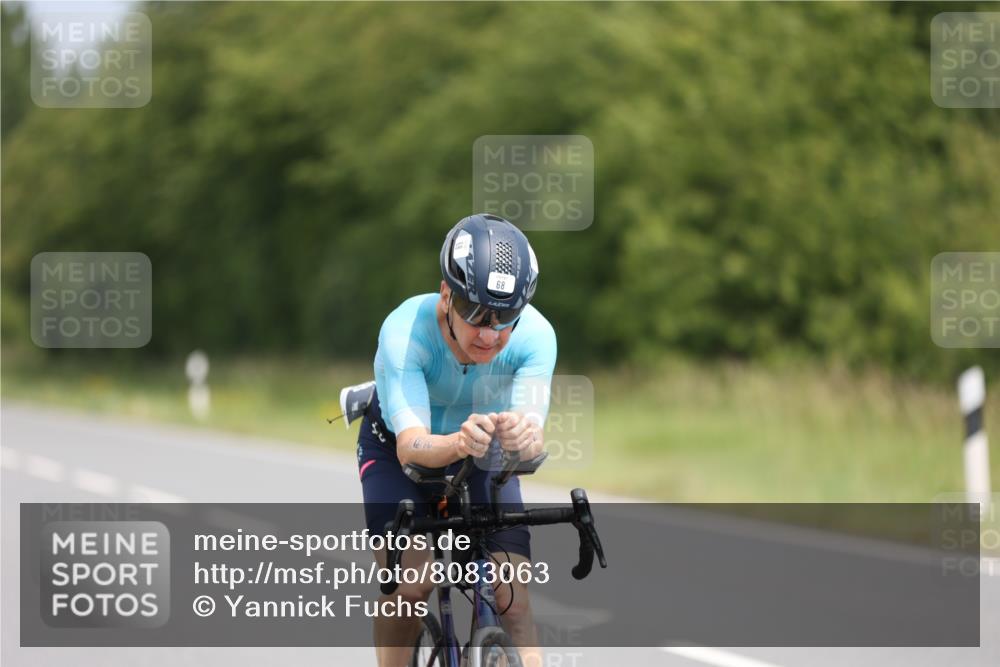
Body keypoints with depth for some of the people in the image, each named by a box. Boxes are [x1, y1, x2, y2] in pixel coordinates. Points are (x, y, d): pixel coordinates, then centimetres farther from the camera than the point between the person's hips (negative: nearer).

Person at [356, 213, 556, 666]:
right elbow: (411, 446, -45)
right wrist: (459, 443, -68)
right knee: (410, 580, -25)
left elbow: (531, 444, -40)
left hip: (484, 457, 2)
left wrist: (523, 436, -65)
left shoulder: (535, 336, -31)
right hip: (396, 447, -2)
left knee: (511, 598, -16)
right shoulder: (404, 332, -36)